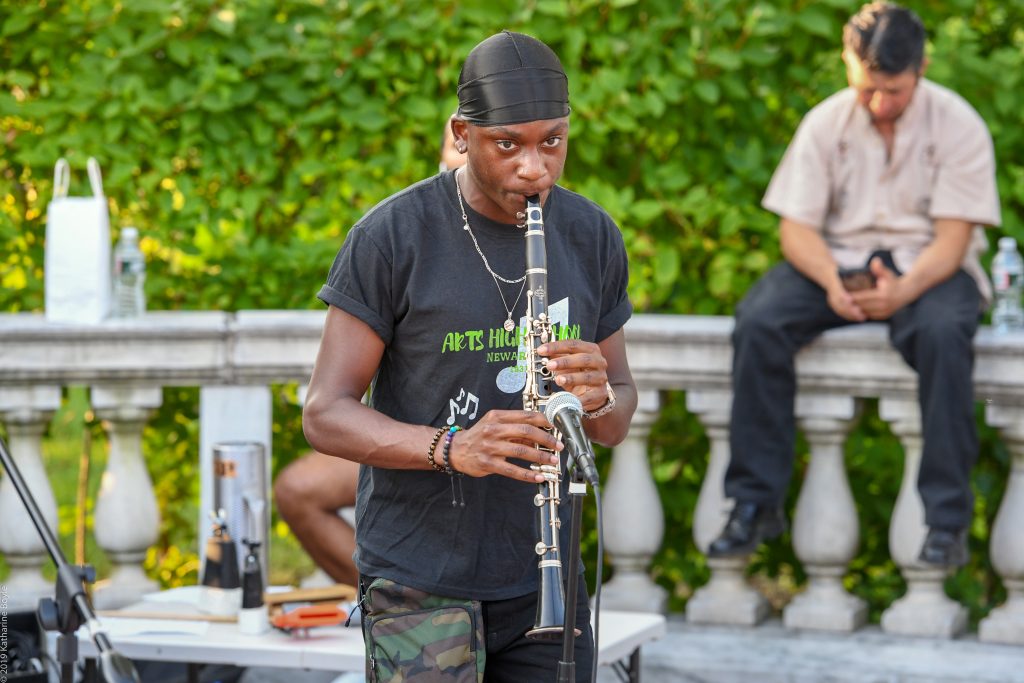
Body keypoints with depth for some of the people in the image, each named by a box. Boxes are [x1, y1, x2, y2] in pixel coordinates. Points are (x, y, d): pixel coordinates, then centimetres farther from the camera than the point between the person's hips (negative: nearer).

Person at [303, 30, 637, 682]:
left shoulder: (592, 237, 4)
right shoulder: (392, 237, -10)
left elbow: (618, 423, 11)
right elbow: (326, 416, -10)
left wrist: (600, 396, -14)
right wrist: (450, 447, -27)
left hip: (543, 577, 4)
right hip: (419, 576, -4)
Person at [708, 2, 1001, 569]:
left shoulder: (958, 127, -7)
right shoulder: (825, 123, 0)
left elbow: (952, 239, -12)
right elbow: (796, 226, -3)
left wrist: (904, 289, -33)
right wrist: (833, 283, -25)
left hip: (927, 266, -2)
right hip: (838, 260, 2)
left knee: (942, 331, -38)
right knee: (757, 322, -26)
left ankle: (946, 519, -30)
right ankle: (756, 502, -17)